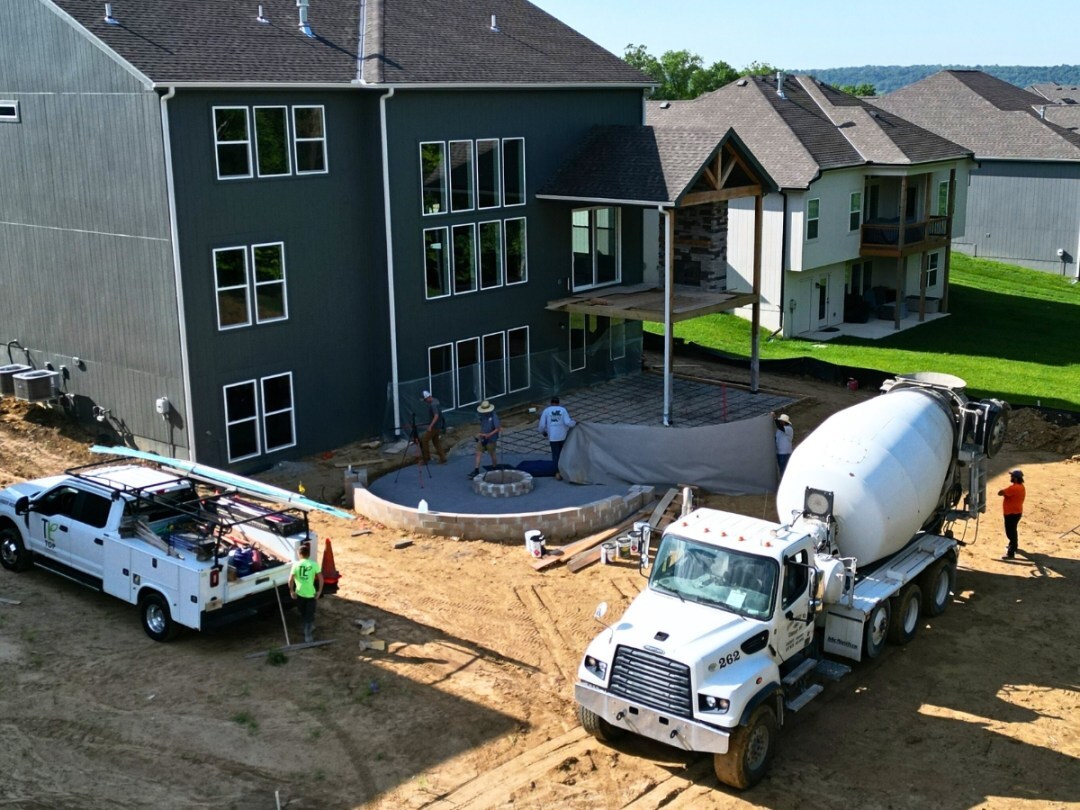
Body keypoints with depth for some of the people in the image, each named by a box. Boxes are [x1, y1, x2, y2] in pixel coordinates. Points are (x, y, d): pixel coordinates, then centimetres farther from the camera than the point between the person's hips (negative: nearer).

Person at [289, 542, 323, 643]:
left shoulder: (296, 564, -8)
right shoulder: (314, 564, -9)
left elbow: (290, 579, -13)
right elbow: (320, 578, -10)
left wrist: (291, 591, -1)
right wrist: (319, 591, -1)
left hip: (299, 593, 1)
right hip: (311, 594, -1)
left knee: (303, 614, 23)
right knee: (310, 616, 11)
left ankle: (309, 630, 41)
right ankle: (308, 636, 9)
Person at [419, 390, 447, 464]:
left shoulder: (433, 405, -22)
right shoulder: (435, 401, 9)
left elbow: (436, 416, -31)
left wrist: (430, 426, -37)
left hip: (434, 426, -10)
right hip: (438, 426, 10)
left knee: (424, 440, -3)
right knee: (436, 442, 13)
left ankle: (426, 458, 2)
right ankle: (442, 458, 12)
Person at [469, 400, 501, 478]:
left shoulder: (494, 416, -20)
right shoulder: (483, 415, 1)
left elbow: (498, 428, -22)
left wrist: (489, 435, -26)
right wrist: (480, 434, 7)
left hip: (491, 439, -6)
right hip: (482, 438, 6)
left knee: (492, 454, 10)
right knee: (478, 453, -2)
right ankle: (476, 470, -2)